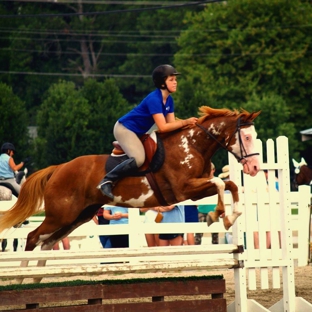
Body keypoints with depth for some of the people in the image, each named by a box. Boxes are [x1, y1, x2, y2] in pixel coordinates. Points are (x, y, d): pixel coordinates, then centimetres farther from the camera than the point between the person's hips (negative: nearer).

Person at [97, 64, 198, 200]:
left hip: (138, 132, 10)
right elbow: (163, 127, -31)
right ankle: (106, 181, -21)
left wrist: (187, 123, -17)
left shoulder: (169, 100, 3)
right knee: (138, 159, -30)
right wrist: (185, 122, -29)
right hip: (124, 129, -10)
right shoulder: (154, 99, -26)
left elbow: (171, 122, 0)